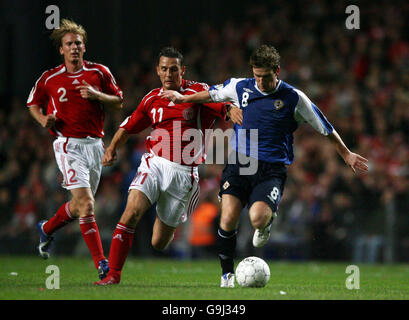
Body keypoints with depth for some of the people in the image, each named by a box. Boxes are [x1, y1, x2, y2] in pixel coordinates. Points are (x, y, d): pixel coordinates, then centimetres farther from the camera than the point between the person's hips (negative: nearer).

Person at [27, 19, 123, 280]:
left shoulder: (100, 73, 4)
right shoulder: (49, 79, 1)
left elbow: (118, 102, 7)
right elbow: (33, 104, 16)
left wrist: (96, 95, -11)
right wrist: (43, 118, -5)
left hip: (95, 144, 4)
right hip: (68, 144, -4)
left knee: (80, 205, 16)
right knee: (86, 204, -17)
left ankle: (47, 229, 45)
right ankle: (101, 263, -18)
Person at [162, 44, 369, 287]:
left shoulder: (293, 98, -4)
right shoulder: (240, 87, 3)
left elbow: (325, 128, 6)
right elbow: (212, 95, 24)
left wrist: (347, 155, 13)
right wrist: (183, 99, 32)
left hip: (272, 169, -2)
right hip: (239, 162, 2)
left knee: (257, 219, -25)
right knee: (228, 219, -14)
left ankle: (268, 221, 15)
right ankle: (227, 273, 6)